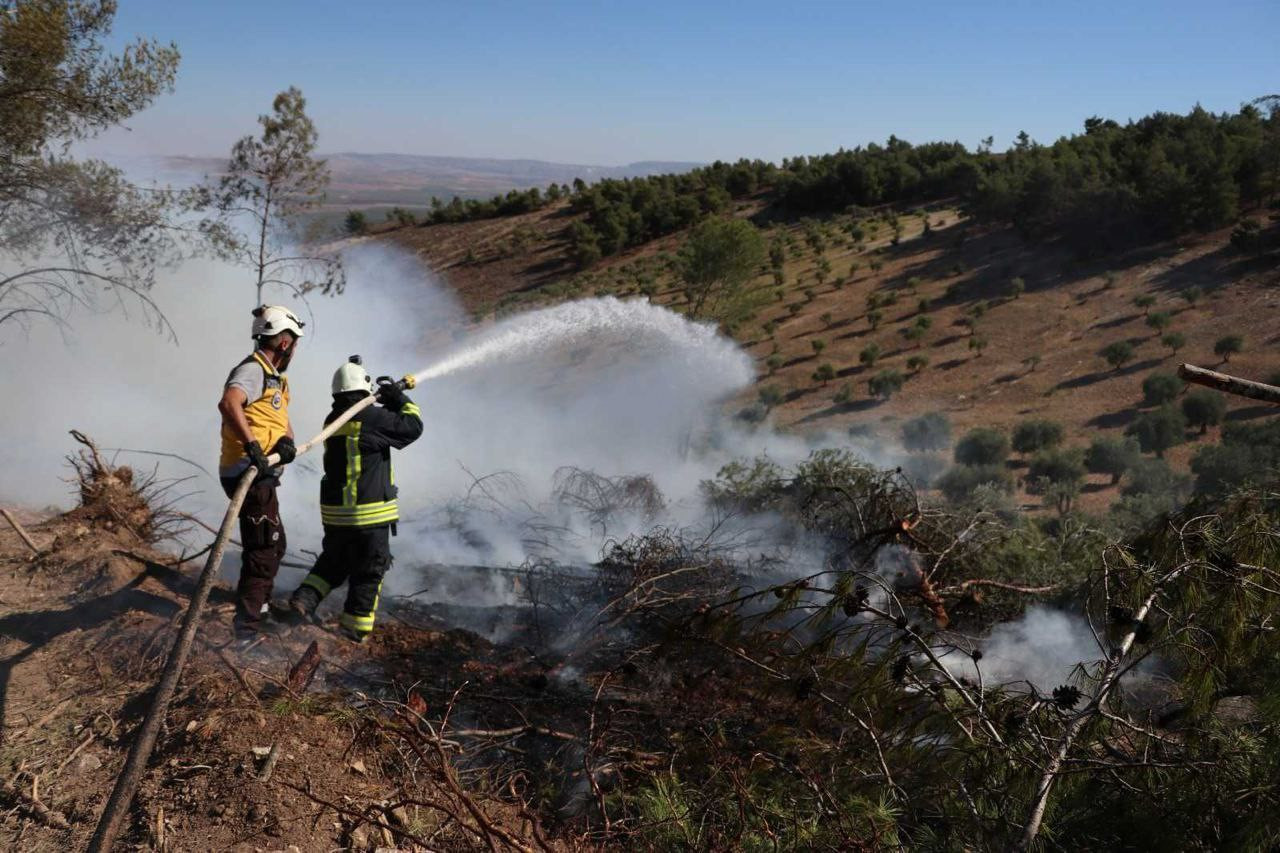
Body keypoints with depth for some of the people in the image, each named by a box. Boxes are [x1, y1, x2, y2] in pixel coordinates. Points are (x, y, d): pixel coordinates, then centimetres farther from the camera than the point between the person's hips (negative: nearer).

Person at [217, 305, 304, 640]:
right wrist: (252, 446, -40)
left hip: (261, 476, 11)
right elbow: (228, 403, -35)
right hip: (249, 475, -10)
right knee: (264, 549, -7)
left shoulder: (274, 377, 18)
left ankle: (257, 605, 39)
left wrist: (287, 441, -12)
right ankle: (247, 623, -2)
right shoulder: (253, 370, -15)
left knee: (273, 545, 23)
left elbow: (282, 420, 10)